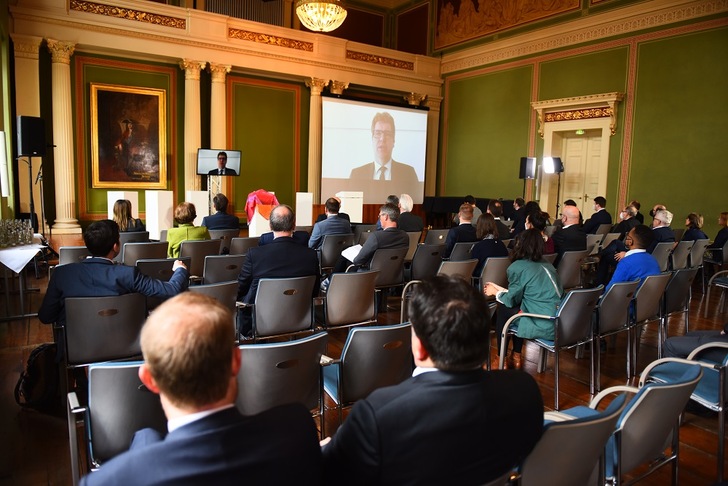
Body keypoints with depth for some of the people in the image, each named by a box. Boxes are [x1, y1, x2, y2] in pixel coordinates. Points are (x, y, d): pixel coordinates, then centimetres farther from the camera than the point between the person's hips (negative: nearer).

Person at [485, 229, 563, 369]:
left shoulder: (518, 267, -6)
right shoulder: (546, 265, 17)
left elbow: (511, 299, 2)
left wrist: (495, 292, 21)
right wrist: (499, 288, 30)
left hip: (543, 326, -8)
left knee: (503, 309, 13)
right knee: (516, 305, 25)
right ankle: (516, 357, 33)